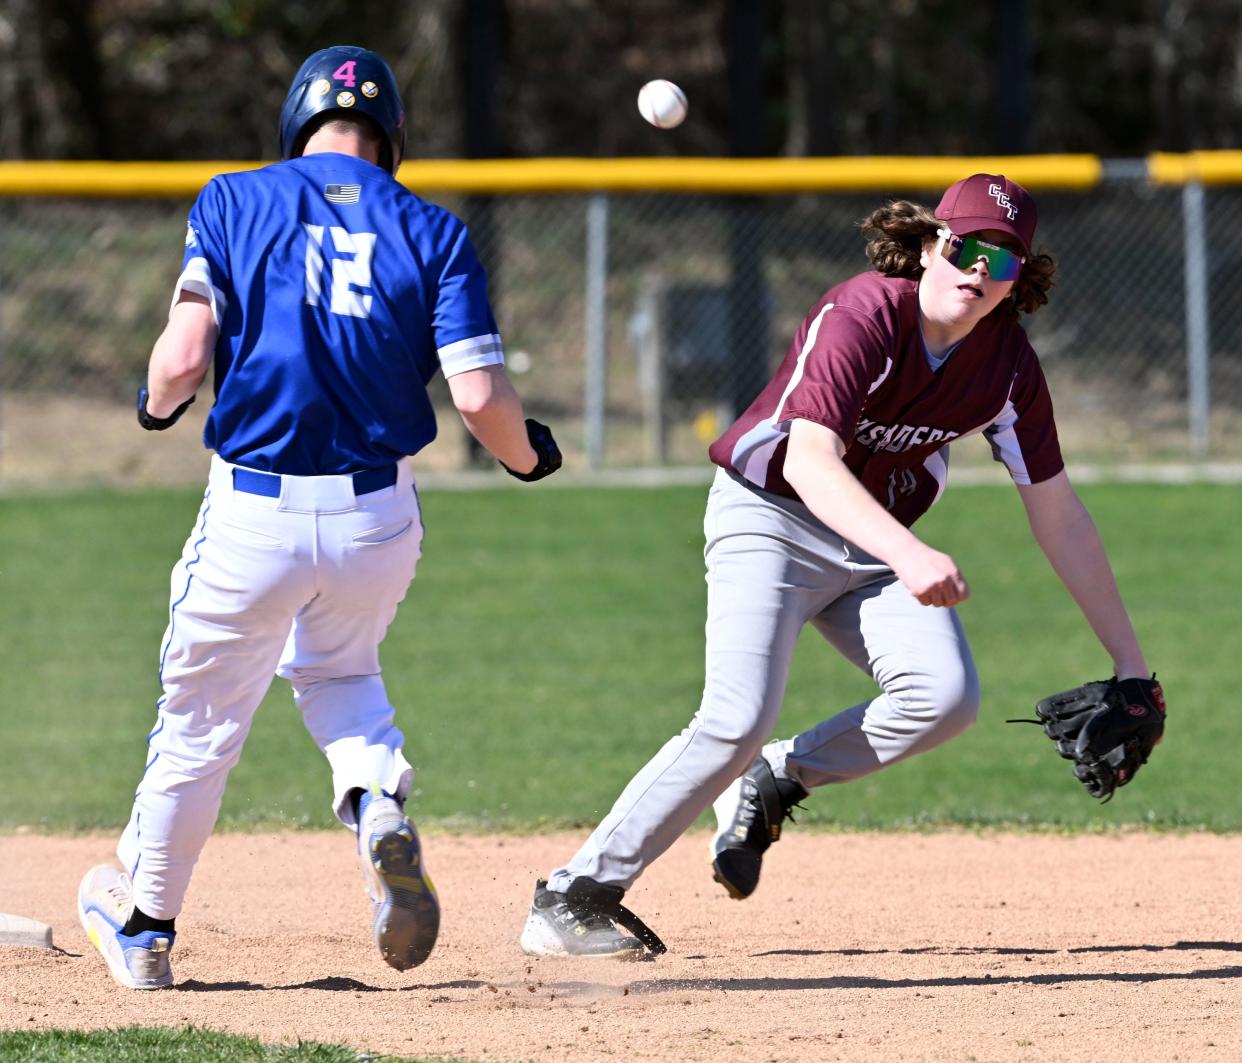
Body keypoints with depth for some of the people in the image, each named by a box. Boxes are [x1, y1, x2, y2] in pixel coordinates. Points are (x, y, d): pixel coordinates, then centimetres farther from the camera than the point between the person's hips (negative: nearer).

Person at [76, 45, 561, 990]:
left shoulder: (234, 202, 0)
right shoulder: (431, 233, 2)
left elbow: (185, 354, -10)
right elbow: (480, 396, -6)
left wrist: (158, 402, 13)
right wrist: (528, 454, 15)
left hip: (253, 516, -2)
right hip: (380, 521, 2)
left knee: (199, 723, 14)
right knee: (338, 669, 29)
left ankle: (142, 927, 29)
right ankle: (380, 804, -2)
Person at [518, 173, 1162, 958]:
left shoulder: (1008, 365, -7)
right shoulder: (864, 318, -25)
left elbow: (1057, 512, 2)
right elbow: (808, 462, -37)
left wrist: (1129, 659, 2)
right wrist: (909, 556, -53)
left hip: (875, 541, 6)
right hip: (769, 518, -6)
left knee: (947, 695, -20)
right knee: (739, 719, -22)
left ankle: (777, 784, 5)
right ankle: (573, 899, -12)